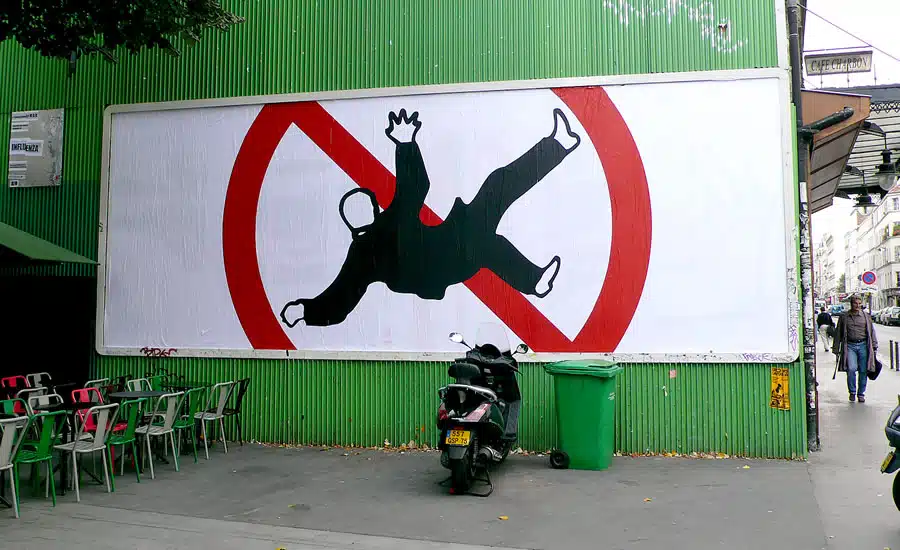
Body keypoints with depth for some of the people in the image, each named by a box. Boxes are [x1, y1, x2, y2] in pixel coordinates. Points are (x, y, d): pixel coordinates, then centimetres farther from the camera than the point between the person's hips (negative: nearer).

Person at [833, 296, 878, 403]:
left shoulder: (865, 316, 9)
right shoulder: (844, 317, 6)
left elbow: (871, 331, 14)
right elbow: (838, 334, 11)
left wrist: (874, 346, 9)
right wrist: (836, 349, 9)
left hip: (863, 345, 1)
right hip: (850, 346, -1)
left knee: (863, 371, 2)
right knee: (851, 369, -15)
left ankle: (861, 394, 16)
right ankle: (852, 392, 3)